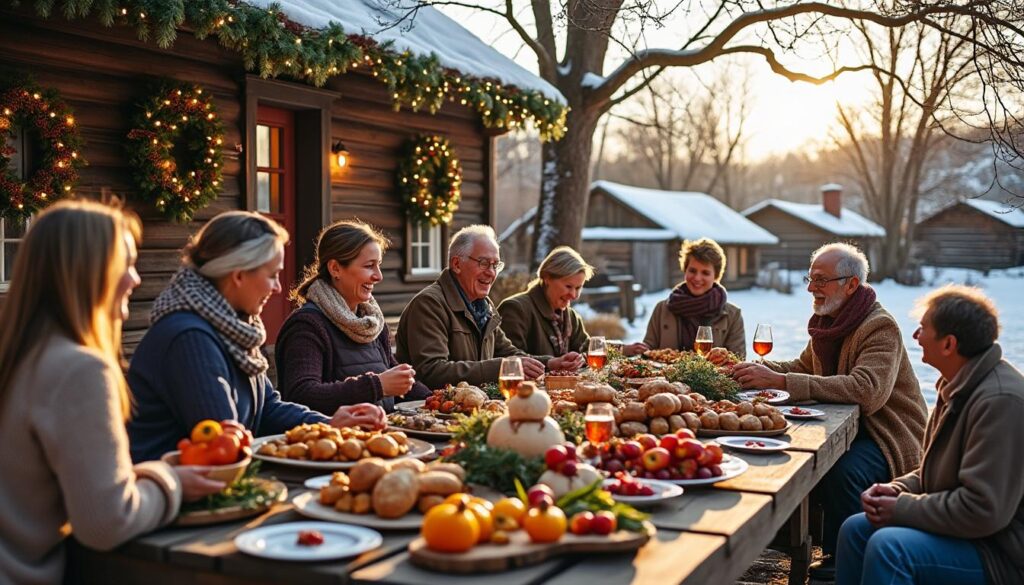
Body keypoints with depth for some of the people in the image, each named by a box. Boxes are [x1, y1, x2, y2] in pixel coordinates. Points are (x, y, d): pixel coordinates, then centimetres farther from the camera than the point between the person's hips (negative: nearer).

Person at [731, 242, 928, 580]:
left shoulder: (880, 328, -21)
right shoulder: (828, 321, 8)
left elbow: (868, 390, -37)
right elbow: (805, 367, 19)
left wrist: (781, 381, -42)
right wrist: (758, 369, -4)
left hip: (889, 433, -9)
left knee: (843, 471, -34)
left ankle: (841, 563, -12)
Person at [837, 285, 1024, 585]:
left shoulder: (1000, 401, -25)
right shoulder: (959, 387, 9)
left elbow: (982, 510, -29)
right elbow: (937, 472, 19)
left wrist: (901, 509, -18)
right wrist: (896, 490, -1)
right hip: (963, 527, 10)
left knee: (888, 546, -27)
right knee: (856, 530, 5)